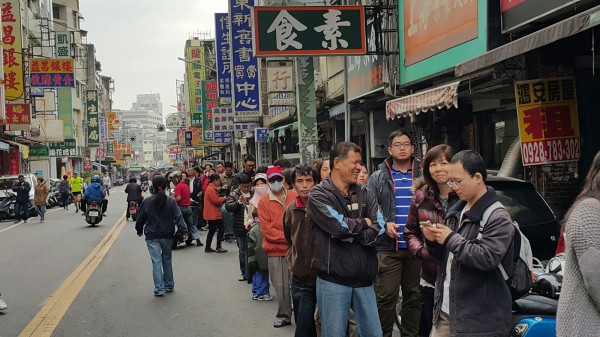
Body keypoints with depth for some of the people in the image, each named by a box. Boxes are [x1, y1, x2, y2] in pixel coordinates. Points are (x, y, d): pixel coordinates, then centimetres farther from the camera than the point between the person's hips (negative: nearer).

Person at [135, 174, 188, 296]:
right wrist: (184, 231, -11)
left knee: (156, 261, -1)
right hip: (167, 236, 1)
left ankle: (159, 289, -8)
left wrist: (139, 230, 22)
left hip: (152, 237, -1)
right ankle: (169, 285, 27)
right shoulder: (170, 201, -5)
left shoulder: (146, 202, -4)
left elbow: (140, 218, 5)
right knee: (167, 260, 17)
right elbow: (178, 217, -11)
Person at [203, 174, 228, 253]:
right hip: (214, 214, -11)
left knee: (212, 230, 14)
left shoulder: (210, 188, 18)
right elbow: (216, 200, -19)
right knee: (221, 229, -5)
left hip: (211, 214, 11)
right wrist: (223, 198, -5)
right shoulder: (211, 189, -16)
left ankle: (208, 248, 17)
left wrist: (221, 199, 7)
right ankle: (219, 247, -2)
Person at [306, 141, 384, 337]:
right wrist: (364, 222, -3)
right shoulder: (318, 195, -5)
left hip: (364, 280, 5)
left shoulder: (366, 194, 9)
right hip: (333, 281, -4)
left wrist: (348, 233, -15)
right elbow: (340, 226, -20)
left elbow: (378, 231, -4)